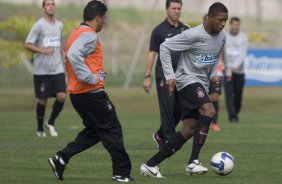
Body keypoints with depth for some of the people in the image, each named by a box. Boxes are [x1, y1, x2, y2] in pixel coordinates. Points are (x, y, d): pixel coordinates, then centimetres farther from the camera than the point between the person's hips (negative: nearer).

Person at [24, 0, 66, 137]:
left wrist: (63, 52, 9)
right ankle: (40, 129, 18)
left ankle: (51, 123, 13)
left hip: (58, 69, 4)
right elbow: (27, 45, -9)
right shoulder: (38, 25, -7)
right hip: (41, 70, -4)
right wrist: (43, 51, -23)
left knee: (61, 96, -8)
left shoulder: (59, 25, 11)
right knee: (42, 100, 2)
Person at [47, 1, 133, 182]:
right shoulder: (89, 35, -14)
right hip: (92, 93, -10)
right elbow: (74, 55, -30)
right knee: (112, 130, 0)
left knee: (93, 131, 17)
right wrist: (91, 78, -24)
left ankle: (61, 159, 6)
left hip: (77, 93, 10)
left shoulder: (77, 34, 17)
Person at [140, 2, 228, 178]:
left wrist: (214, 75, 6)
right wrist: (170, 76, -15)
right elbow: (164, 47, -12)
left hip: (202, 84, 8)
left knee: (189, 130, 0)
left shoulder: (222, 37, 5)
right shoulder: (193, 35, -18)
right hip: (187, 80, -8)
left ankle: (151, 164, 5)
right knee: (209, 111, -30)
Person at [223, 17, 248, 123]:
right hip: (227, 71, -1)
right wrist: (227, 71, -8)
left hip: (239, 71, 1)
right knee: (229, 94, -11)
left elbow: (243, 54, -7)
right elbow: (222, 55, 1)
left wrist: (235, 66, -22)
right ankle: (232, 116, -15)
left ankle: (235, 113, 21)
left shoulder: (243, 37, 3)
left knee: (238, 94, 3)